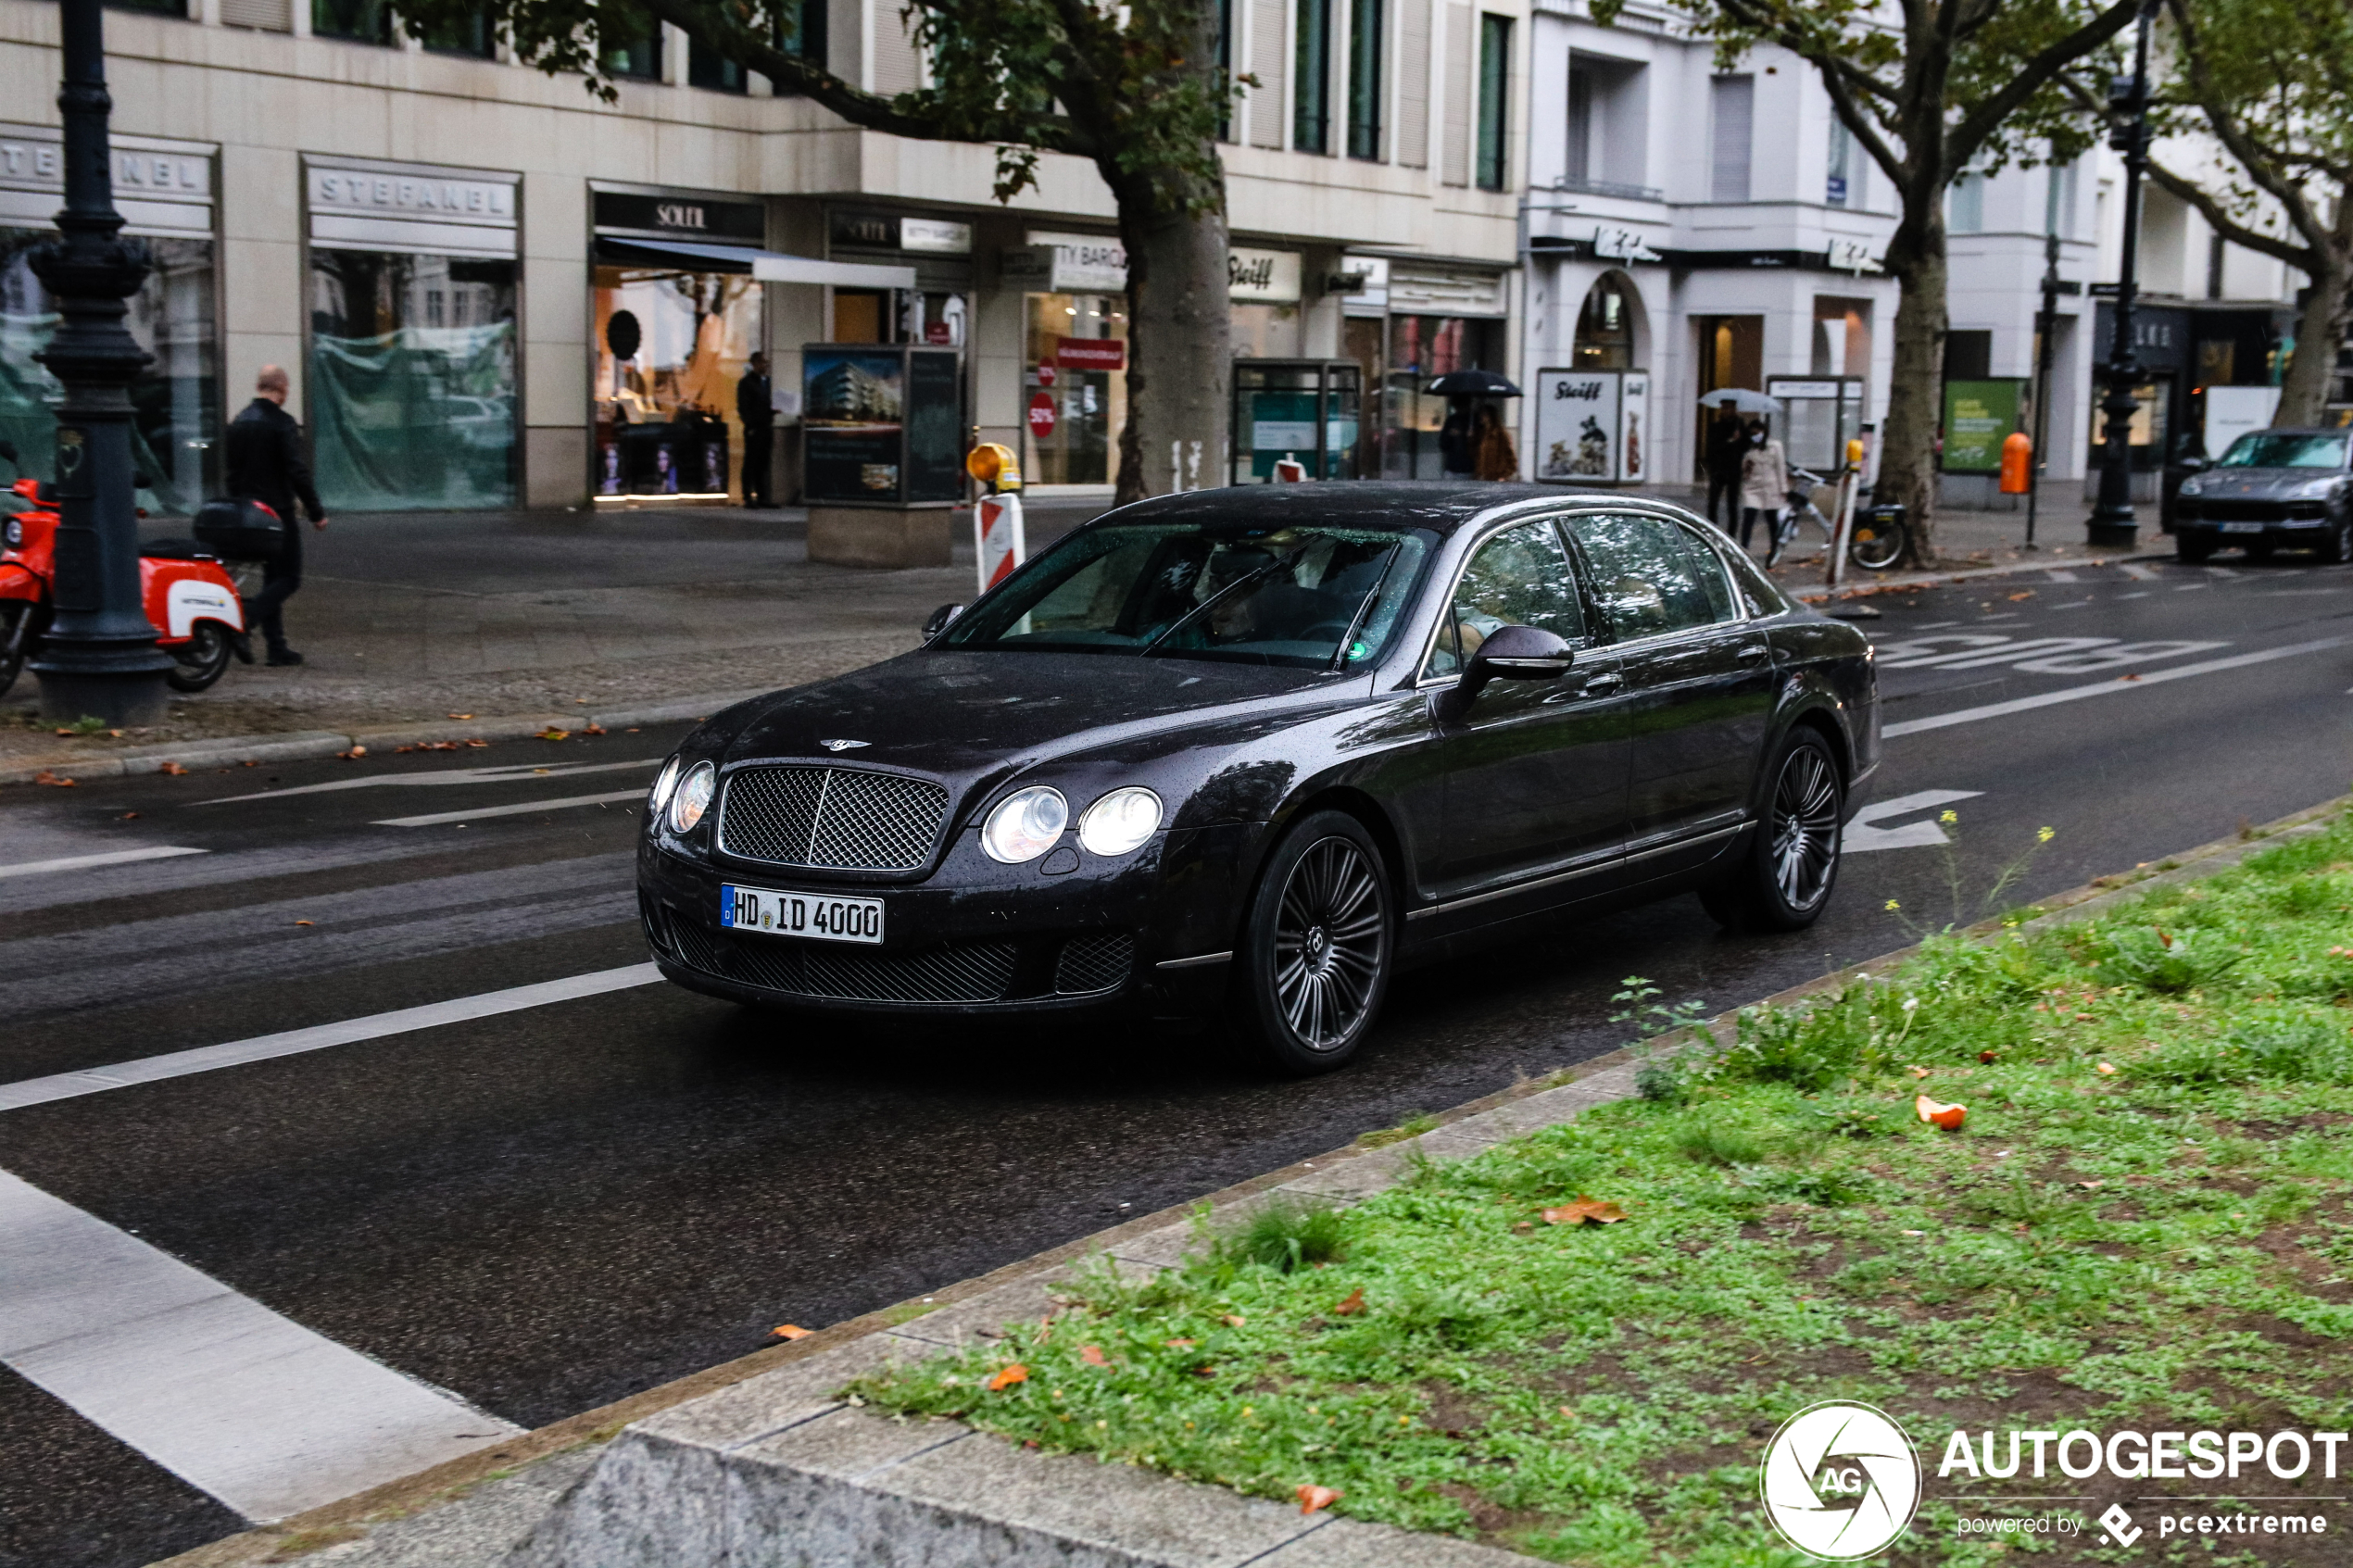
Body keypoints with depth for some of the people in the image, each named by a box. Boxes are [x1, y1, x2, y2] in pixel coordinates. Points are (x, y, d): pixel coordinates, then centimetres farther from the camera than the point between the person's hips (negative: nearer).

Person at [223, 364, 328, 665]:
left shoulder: (238, 423, 11)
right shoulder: (282, 423, -13)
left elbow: (230, 471, 15)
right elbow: (297, 471, -18)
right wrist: (316, 512, -13)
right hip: (279, 511, -8)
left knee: (273, 578, 13)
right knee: (289, 578, -3)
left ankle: (277, 647, 11)